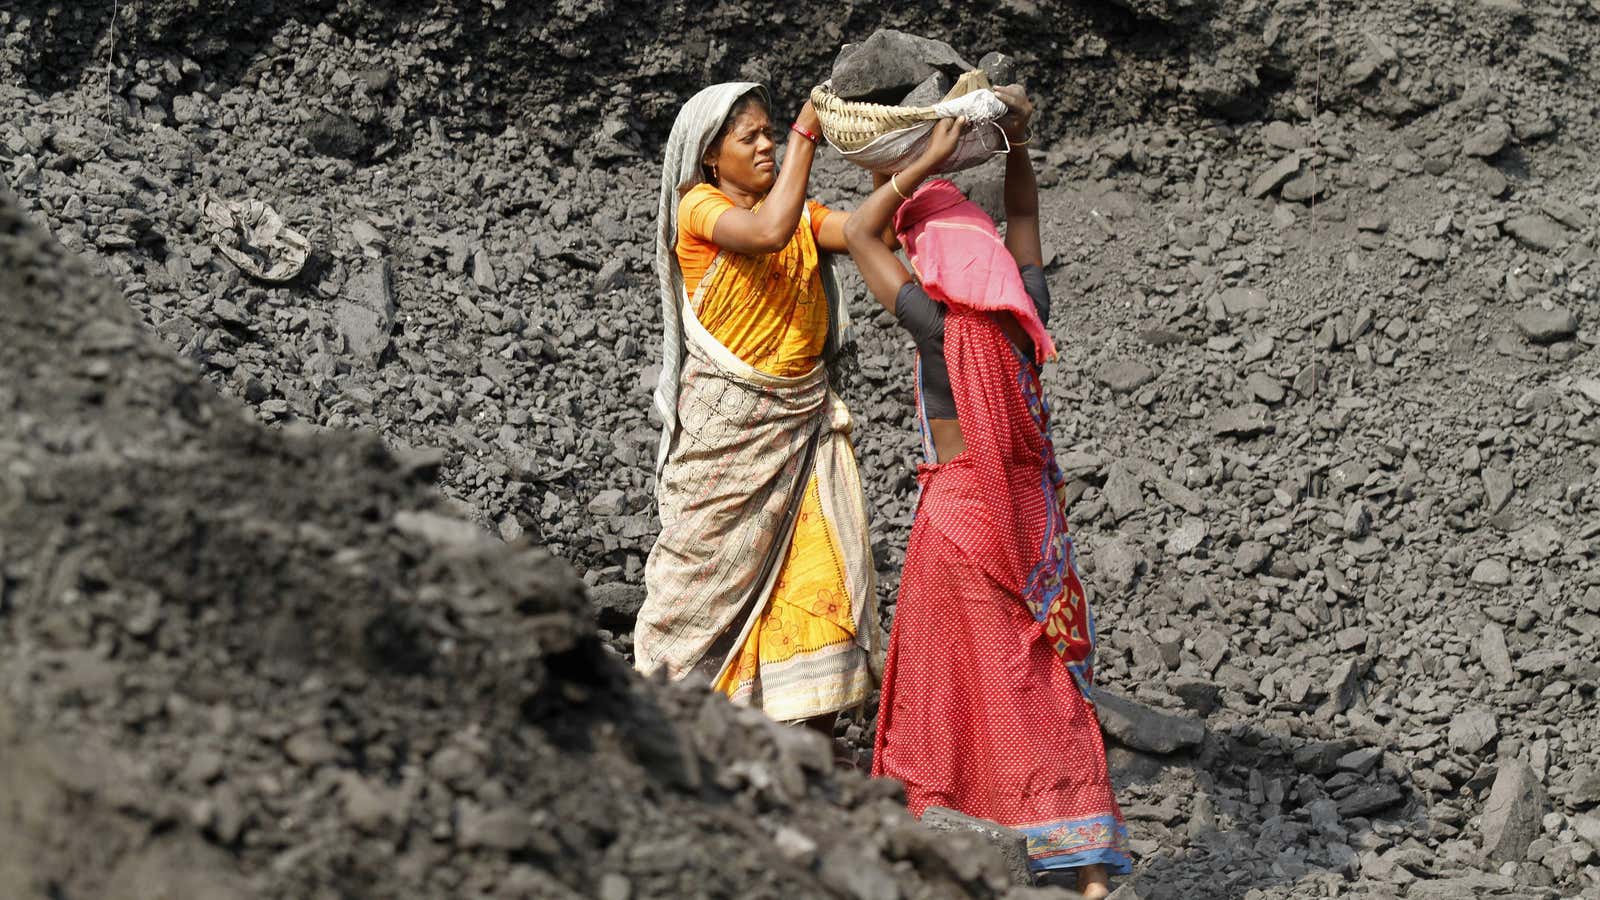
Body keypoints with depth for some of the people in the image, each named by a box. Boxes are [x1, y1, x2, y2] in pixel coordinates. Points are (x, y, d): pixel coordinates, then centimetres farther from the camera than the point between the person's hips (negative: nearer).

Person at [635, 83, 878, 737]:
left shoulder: (802, 215, 12)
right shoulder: (699, 207, -6)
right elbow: (769, 230, -26)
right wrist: (808, 129, -23)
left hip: (803, 425, 5)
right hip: (727, 430, -5)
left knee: (819, 586, 0)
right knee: (716, 581, 2)